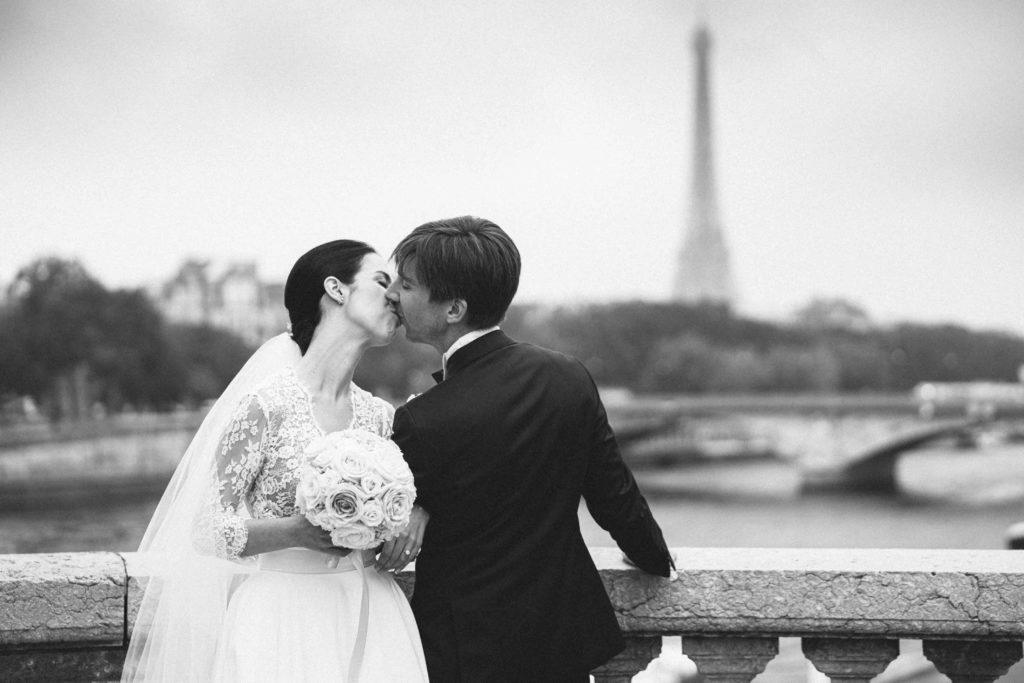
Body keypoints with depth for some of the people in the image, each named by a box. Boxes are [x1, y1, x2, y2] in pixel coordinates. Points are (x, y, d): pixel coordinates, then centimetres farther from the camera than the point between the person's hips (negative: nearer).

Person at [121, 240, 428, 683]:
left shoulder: (380, 418, 6)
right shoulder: (265, 404, -10)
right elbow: (207, 529, -10)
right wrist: (297, 532, -25)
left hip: (366, 617, 5)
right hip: (282, 612, -5)